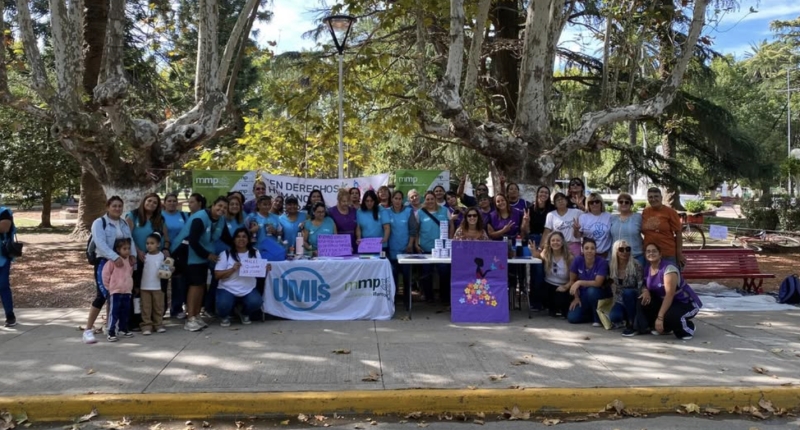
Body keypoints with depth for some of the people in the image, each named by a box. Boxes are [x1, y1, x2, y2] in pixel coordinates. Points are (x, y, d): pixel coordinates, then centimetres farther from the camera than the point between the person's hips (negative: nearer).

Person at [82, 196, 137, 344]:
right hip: (104, 262, -7)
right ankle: (88, 329, -11)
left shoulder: (124, 223, 14)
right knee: (102, 295, -15)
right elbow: (100, 244, -21)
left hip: (121, 263, 7)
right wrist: (115, 257, -33)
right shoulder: (99, 223, -8)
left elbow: (130, 240, 8)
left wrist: (132, 255, -13)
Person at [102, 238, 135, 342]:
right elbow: (105, 273, -9)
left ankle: (123, 329, 29)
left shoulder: (130, 261, 8)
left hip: (127, 292, 6)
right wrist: (108, 285, -3)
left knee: (125, 312, 15)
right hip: (115, 291, -6)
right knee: (114, 313, -6)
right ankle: (111, 333, -4)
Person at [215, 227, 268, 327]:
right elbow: (217, 275, -7)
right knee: (223, 305, -32)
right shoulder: (225, 254, -3)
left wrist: (265, 269, -17)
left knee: (256, 302, -28)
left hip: (249, 290, 2)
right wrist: (232, 269, -21)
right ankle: (224, 316, 9)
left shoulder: (255, 253, 6)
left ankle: (244, 314, 11)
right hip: (227, 289, -2)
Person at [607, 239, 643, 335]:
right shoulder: (611, 266, -3)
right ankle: (627, 317, 9)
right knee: (614, 317, -29)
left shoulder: (636, 266, -15)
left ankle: (631, 323, -21)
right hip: (620, 301, 3)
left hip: (633, 300, -3)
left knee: (627, 292, -37)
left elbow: (641, 286, -15)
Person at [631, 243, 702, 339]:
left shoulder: (669, 268, -25)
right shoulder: (648, 268, -1)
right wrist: (646, 291, -19)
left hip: (686, 303, -7)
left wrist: (660, 317, -36)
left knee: (668, 317, -35)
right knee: (643, 301, -12)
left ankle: (688, 328, -2)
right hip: (665, 301, 7)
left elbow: (669, 295, -31)